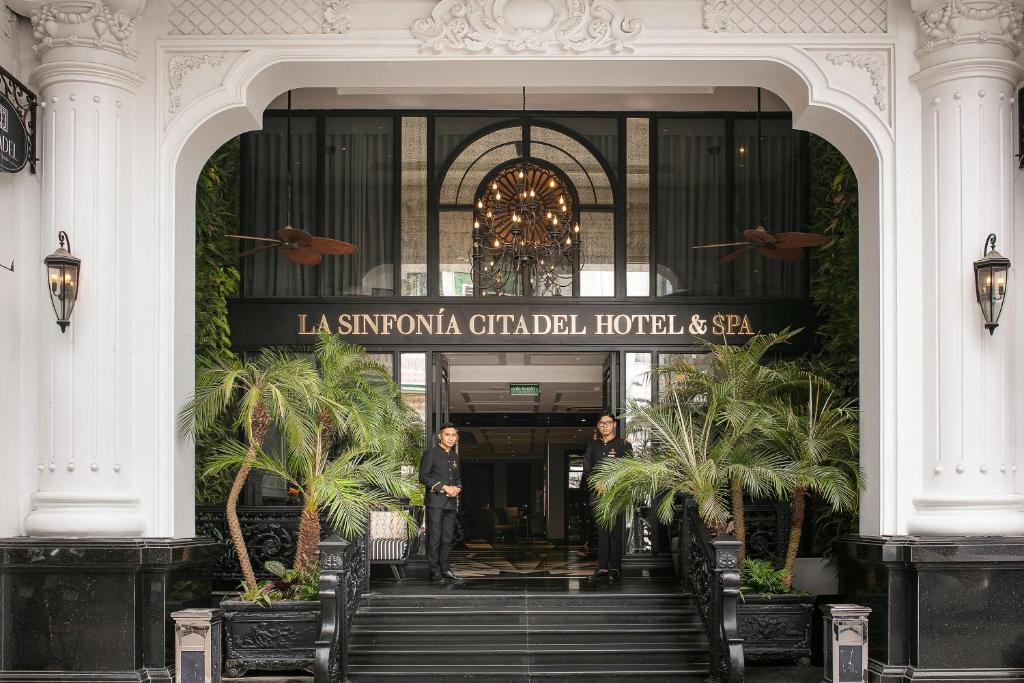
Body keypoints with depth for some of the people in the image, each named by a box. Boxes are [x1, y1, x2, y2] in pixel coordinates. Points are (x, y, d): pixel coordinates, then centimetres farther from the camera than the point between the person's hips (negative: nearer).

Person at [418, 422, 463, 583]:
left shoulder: (455, 456, 19)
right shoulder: (431, 454, -1)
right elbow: (423, 477, -7)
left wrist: (457, 488, 4)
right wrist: (443, 487, -13)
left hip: (451, 503, 6)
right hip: (435, 501, -6)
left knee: (448, 538, 7)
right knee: (434, 537, -7)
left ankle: (445, 569, 14)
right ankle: (435, 571, -4)